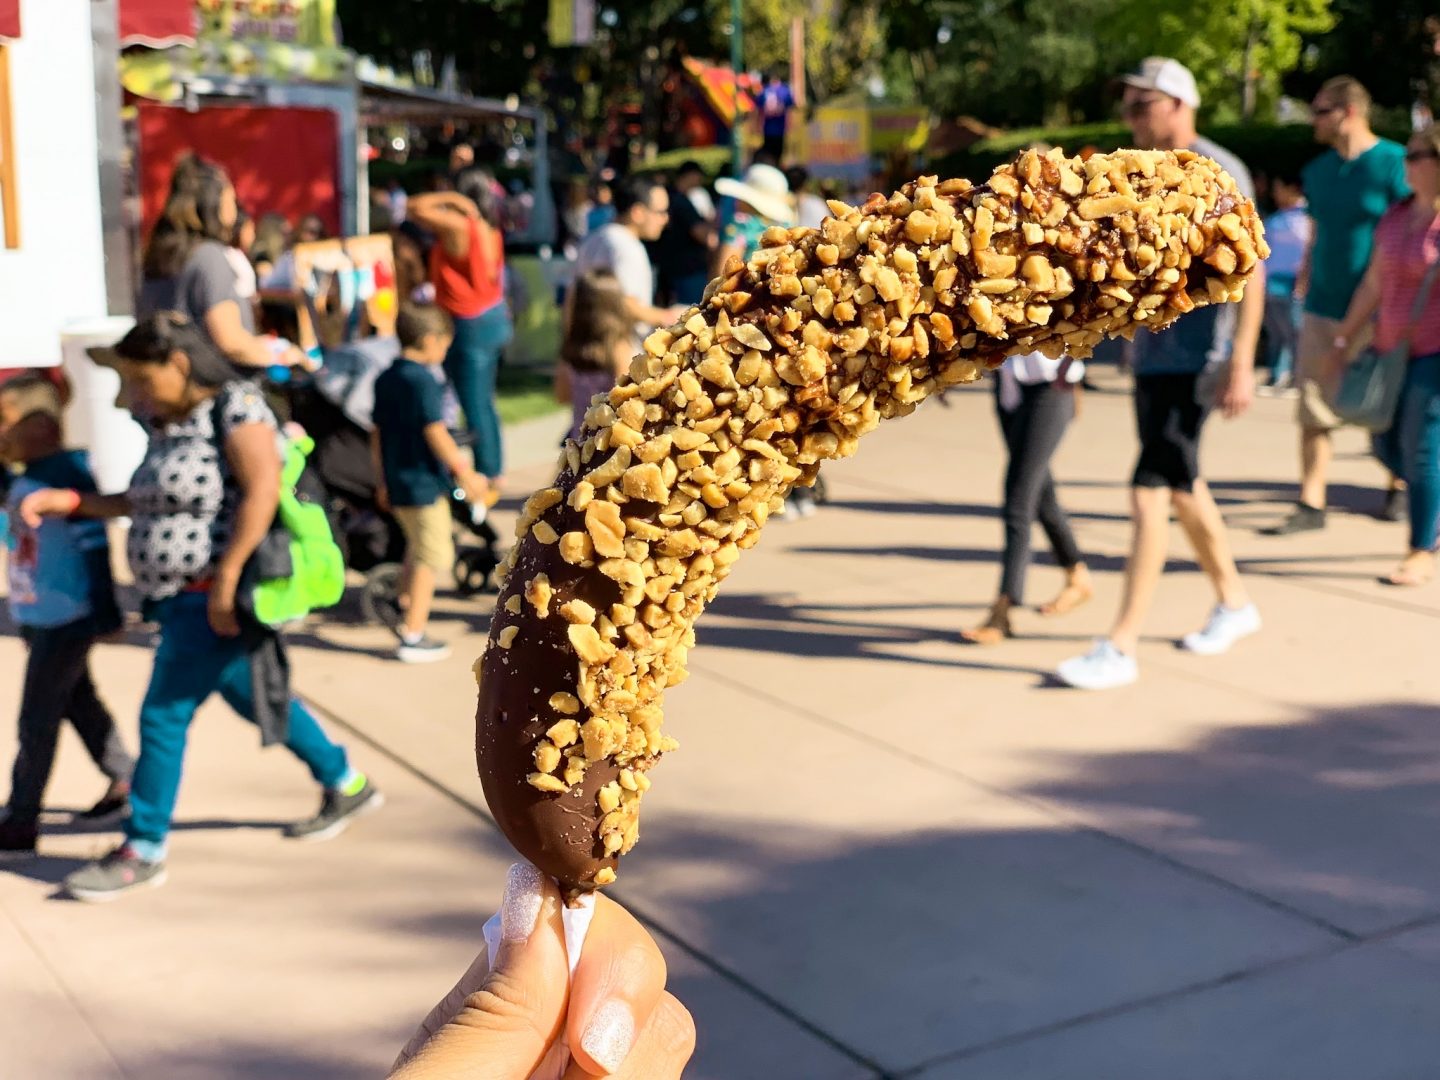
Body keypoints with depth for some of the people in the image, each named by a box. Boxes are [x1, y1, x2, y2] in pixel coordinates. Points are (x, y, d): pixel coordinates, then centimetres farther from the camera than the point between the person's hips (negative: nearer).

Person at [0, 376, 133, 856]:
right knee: (79, 703, 19)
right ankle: (124, 777, 33)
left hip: (66, 621, -9)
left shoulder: (66, 474, -20)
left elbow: (94, 547, -20)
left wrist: (104, 614, -19)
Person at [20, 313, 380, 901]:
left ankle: (143, 851, 12)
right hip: (181, 600, 9)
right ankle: (348, 787, 34)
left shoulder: (235, 405, -14)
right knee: (257, 702, 19)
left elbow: (262, 490, -23)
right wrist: (72, 501, 8)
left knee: (163, 716, -3)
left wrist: (226, 579, -25)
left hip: (216, 603, -9)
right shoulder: (167, 424, 12)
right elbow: (150, 504, 18)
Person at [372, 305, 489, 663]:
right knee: (434, 555, -2)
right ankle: (412, 636, -3)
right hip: (425, 484, -9)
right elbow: (435, 433, -22)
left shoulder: (385, 379, 9)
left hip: (398, 484, 9)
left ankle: (406, 606, 41)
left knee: (418, 547, 28)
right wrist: (465, 474, -18)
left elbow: (377, 434, 14)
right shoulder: (422, 381, -17)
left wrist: (384, 481, 22)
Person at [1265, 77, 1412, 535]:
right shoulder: (1318, 171, 9)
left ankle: (1398, 487, 32)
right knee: (1314, 410, -1)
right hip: (1323, 308, 5)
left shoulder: (1394, 164, -10)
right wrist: (1305, 281, 12)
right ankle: (1311, 506, 2)